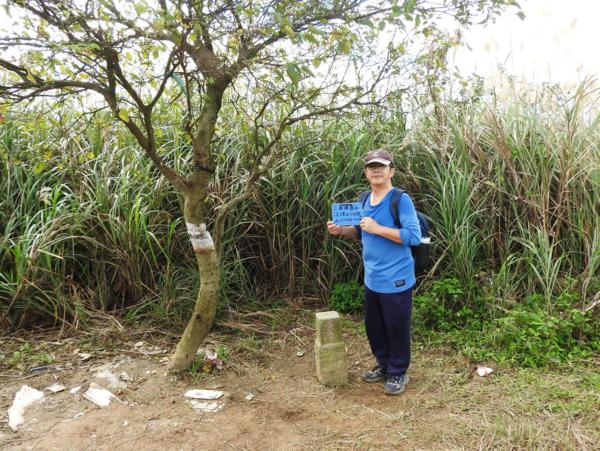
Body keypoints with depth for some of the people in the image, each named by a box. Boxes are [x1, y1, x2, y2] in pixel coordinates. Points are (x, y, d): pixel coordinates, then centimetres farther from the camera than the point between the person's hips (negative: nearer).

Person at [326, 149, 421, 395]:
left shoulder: (401, 199, -14)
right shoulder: (365, 200, 8)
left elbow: (414, 236, -22)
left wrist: (378, 228, -25)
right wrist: (342, 230, 0)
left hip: (395, 280, -7)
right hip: (372, 279, 7)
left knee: (396, 328, 7)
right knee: (373, 327, 19)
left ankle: (398, 373, 26)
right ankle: (383, 365, 39)